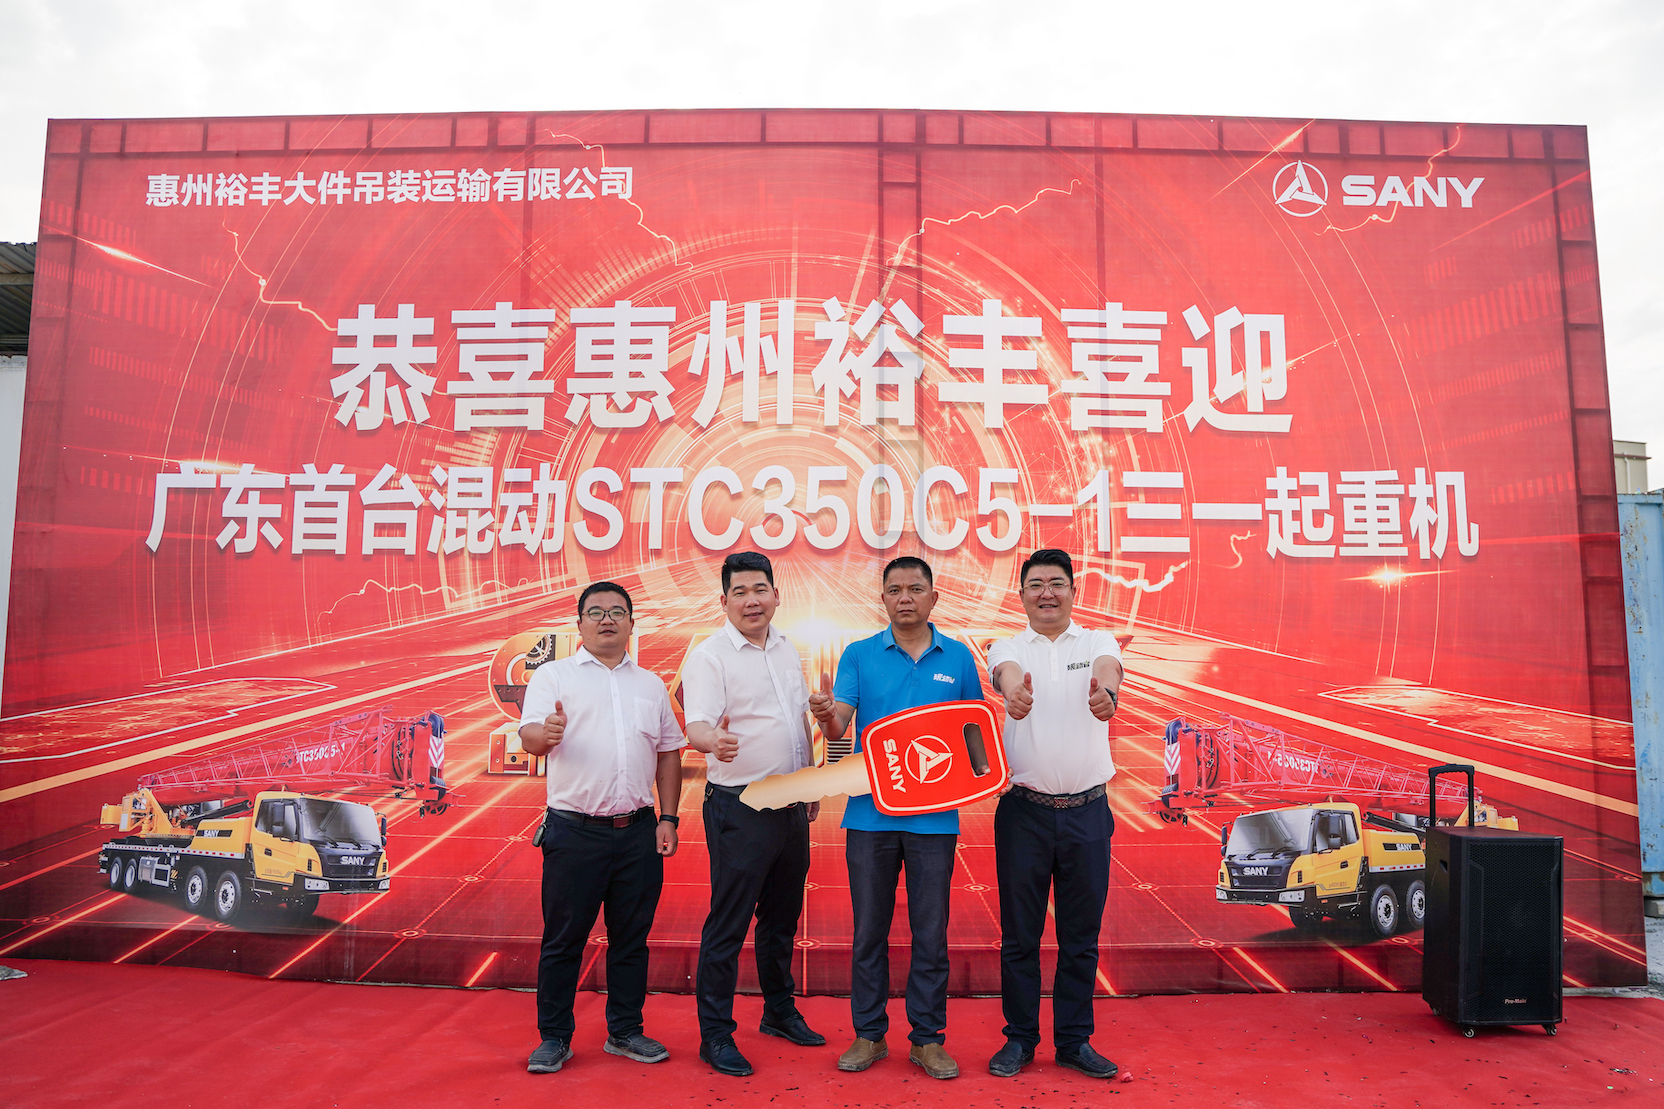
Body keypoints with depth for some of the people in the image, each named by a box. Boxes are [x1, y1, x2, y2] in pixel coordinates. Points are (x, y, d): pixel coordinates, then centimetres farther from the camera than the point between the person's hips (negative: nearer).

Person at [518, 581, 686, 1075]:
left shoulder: (650, 684, 13)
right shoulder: (554, 675, 3)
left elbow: (669, 753, 14)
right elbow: (529, 735, -10)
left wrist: (667, 819, 6)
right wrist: (545, 733, -35)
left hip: (638, 831, 3)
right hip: (575, 830, -3)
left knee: (631, 937, 11)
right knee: (562, 939, 6)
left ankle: (625, 1031, 26)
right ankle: (554, 1037, 21)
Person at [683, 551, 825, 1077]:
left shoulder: (788, 651, 10)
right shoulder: (709, 656, -11)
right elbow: (697, 725, -24)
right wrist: (713, 740, -47)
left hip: (791, 804, 7)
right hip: (740, 807, -7)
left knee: (782, 915, 19)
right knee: (728, 924, 0)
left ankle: (780, 1010, 36)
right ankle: (715, 1034, 15)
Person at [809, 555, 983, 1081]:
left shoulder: (958, 658, 5)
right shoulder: (859, 655, 3)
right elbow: (837, 727, -6)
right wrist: (826, 715, -28)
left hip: (934, 815, 0)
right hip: (870, 811, 0)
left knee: (931, 932, 7)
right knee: (869, 929, 9)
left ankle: (928, 1037, 22)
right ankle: (868, 1034, 24)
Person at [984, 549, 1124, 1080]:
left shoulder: (1097, 643, 4)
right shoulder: (1008, 648, 2)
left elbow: (1108, 668, -20)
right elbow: (1008, 672, -22)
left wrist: (1106, 692, -46)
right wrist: (1014, 691, -48)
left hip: (1087, 811, 1)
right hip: (1024, 811, 0)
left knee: (1081, 936, 11)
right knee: (1019, 934, 9)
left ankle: (1075, 1040, 28)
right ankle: (1020, 1038, 26)